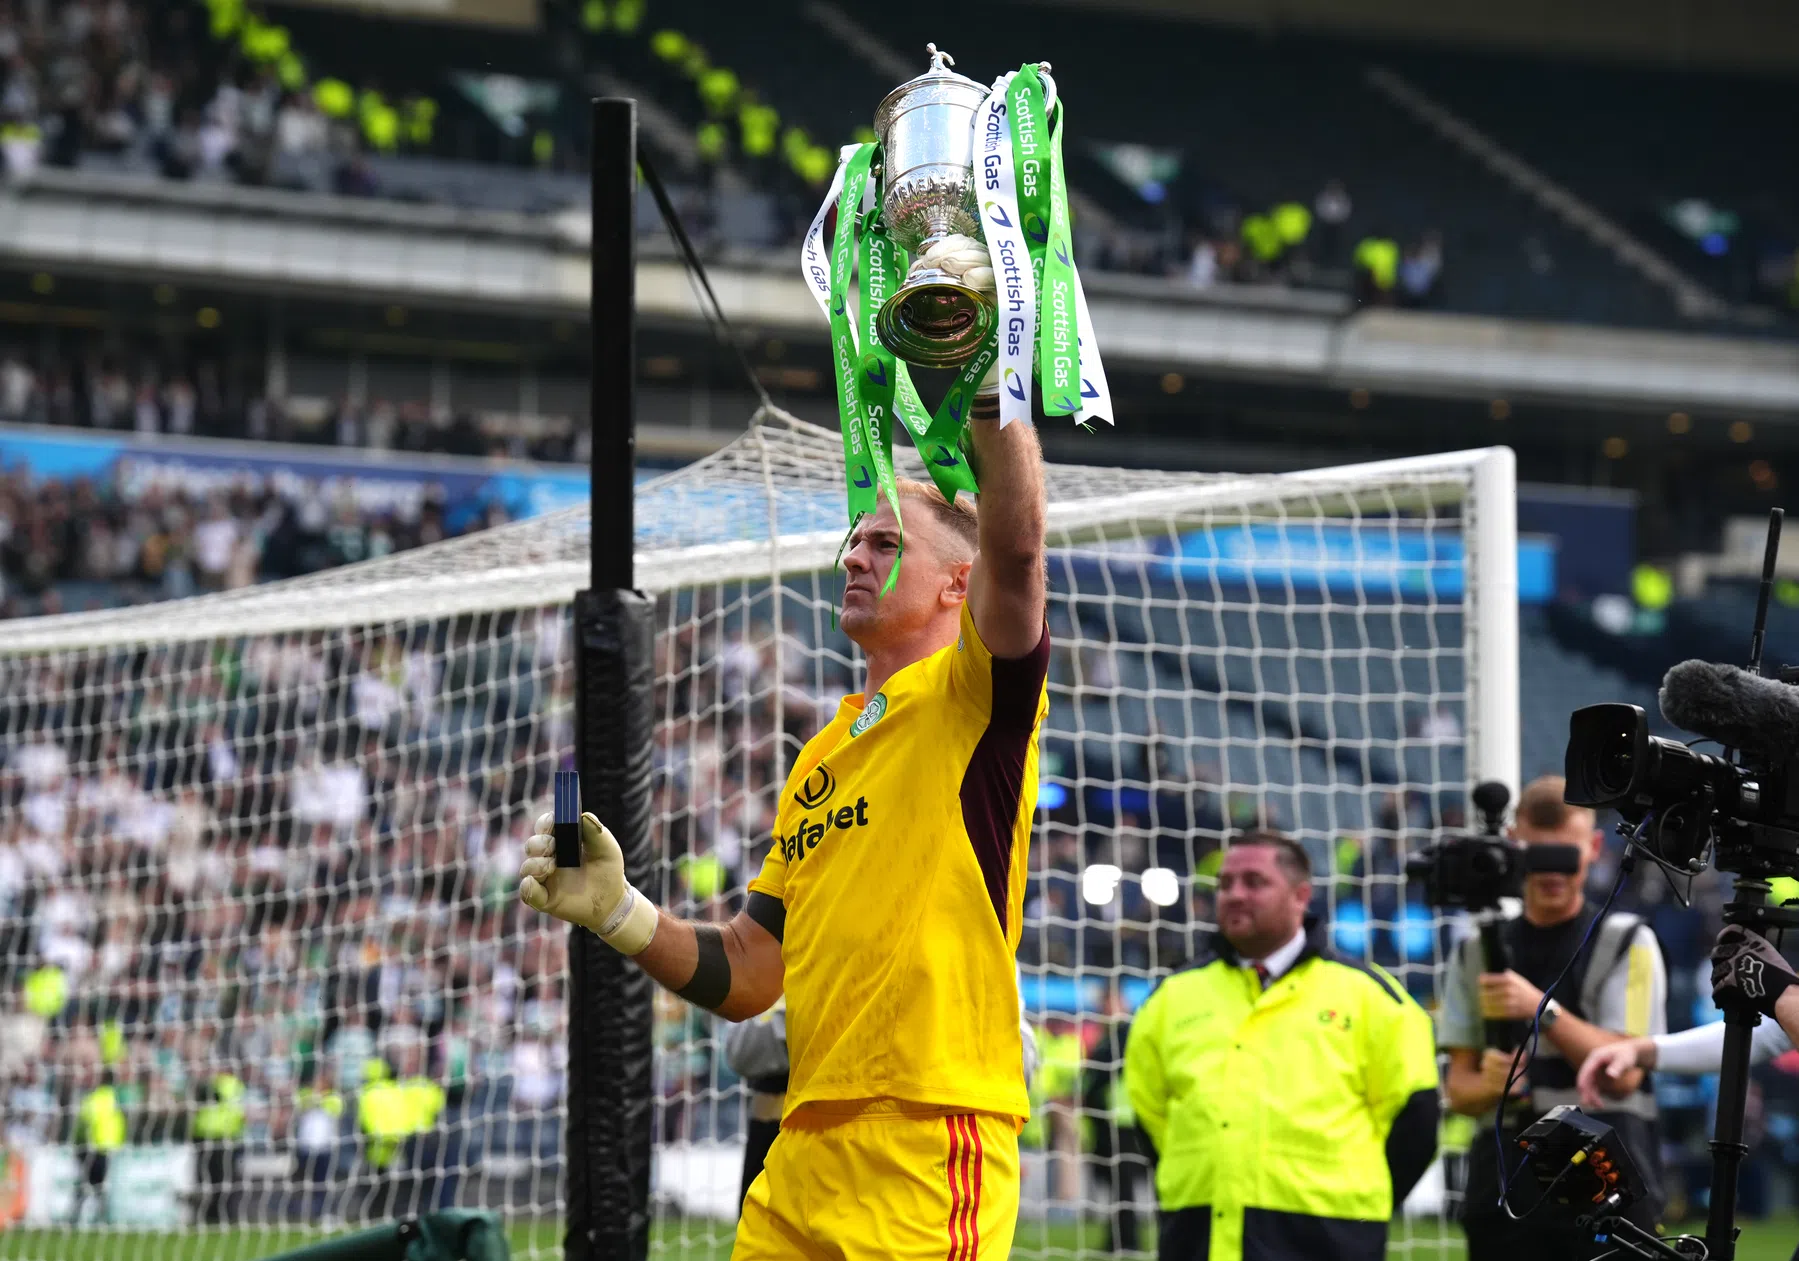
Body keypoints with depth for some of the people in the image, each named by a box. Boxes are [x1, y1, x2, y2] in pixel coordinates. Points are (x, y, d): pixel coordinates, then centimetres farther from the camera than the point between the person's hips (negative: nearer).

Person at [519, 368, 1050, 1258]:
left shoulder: (971, 700, 1)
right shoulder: (817, 761, 23)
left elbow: (1014, 545, -19)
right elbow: (744, 978, 21)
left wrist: (985, 385, -25)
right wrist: (616, 911, 7)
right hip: (802, 1158, 7)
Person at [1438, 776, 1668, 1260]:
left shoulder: (1627, 943, 2)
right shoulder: (1477, 953, 14)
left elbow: (1623, 1072, -8)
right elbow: (1458, 1086, 10)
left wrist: (1543, 1009, -21)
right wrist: (1488, 1085, -15)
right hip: (1504, 1185, 4)